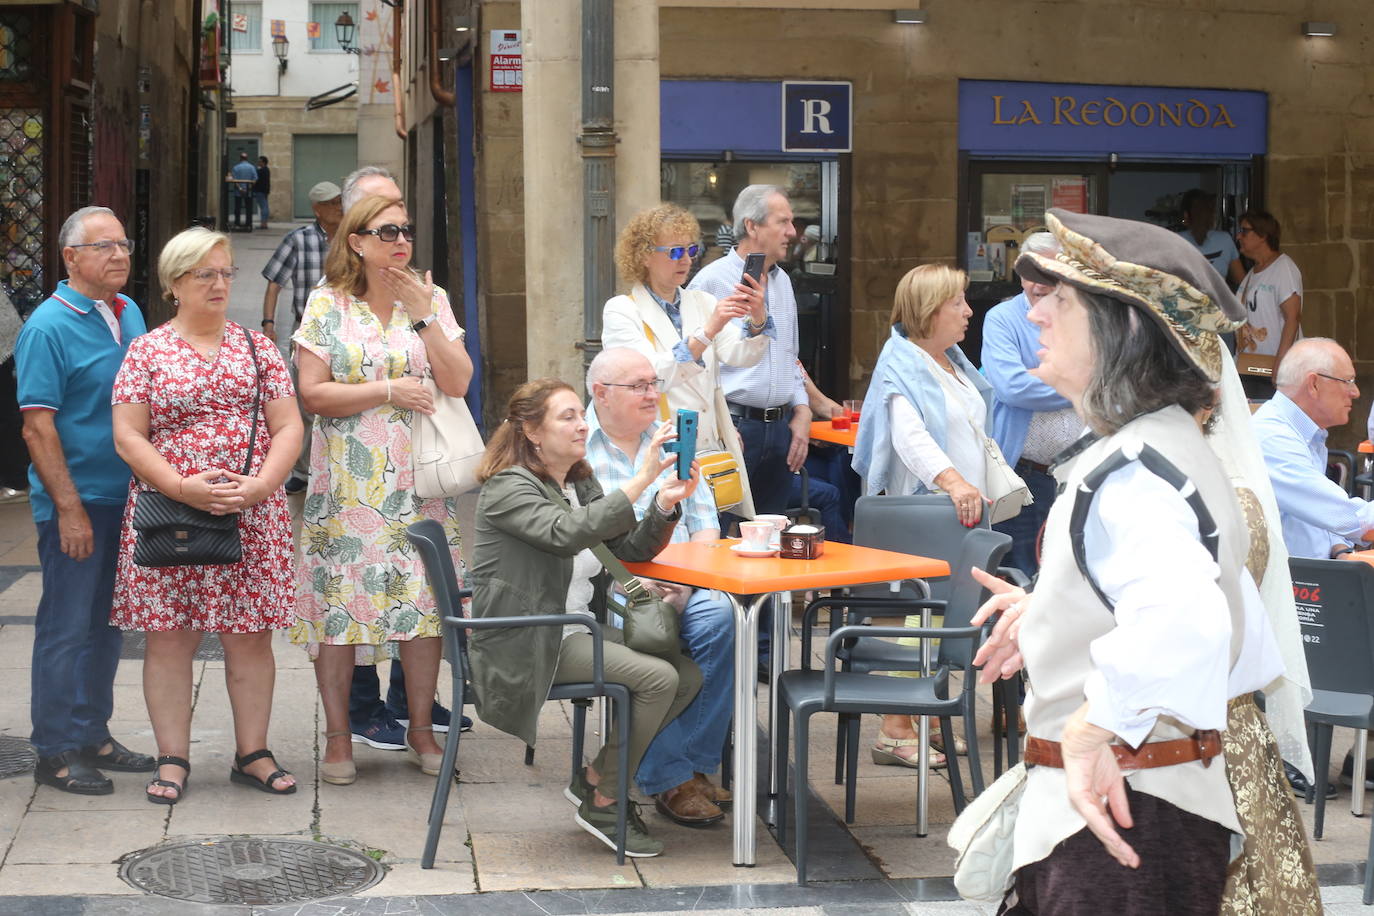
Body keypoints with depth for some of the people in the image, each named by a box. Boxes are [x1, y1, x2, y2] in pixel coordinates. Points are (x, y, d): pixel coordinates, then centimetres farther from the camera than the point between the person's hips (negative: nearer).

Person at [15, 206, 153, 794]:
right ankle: (56, 753, 9)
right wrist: (69, 508, -19)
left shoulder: (130, 314, 9)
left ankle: (93, 735, 26)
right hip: (76, 502, -7)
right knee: (67, 626, 0)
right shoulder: (49, 327, -13)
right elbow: (37, 427, -16)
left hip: (127, 497, 7)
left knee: (107, 624, 15)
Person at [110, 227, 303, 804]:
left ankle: (253, 754, 17)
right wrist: (184, 487, -16)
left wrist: (261, 484, -12)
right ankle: (172, 760, 12)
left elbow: (288, 428, 5)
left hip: (253, 516, 2)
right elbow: (128, 437, -3)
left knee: (251, 637, 5)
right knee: (169, 637, 1)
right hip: (167, 517, -2)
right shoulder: (146, 351, 3)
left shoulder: (256, 348, 9)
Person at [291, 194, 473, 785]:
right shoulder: (328, 305, 1)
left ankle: (420, 727, 15)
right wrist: (390, 391, -10)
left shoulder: (431, 300, 8)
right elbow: (313, 393, -7)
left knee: (425, 600, 1)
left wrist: (423, 315, -8)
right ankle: (337, 736, 11)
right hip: (348, 482, -2)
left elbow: (458, 382, -2)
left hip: (420, 481, 2)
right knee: (339, 602, -1)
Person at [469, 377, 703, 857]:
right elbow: (567, 533, -31)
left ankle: (594, 777, 8)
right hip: (526, 643, -9)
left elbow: (631, 549, 8)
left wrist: (665, 505, -12)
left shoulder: (580, 482, 15)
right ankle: (602, 804, -5)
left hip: (579, 629, 9)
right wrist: (642, 479, -35)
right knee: (658, 678, -21)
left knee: (689, 675, -5)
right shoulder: (508, 487, -13)